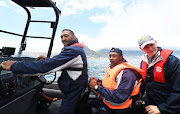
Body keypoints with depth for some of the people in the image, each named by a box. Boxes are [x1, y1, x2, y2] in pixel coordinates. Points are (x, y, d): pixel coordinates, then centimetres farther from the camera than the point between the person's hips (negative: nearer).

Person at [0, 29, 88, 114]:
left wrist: (13, 66, -24)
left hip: (73, 92, -10)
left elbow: (46, 66, -30)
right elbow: (59, 64, 19)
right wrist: (47, 60, 5)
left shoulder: (73, 51, -25)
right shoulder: (77, 49, 11)